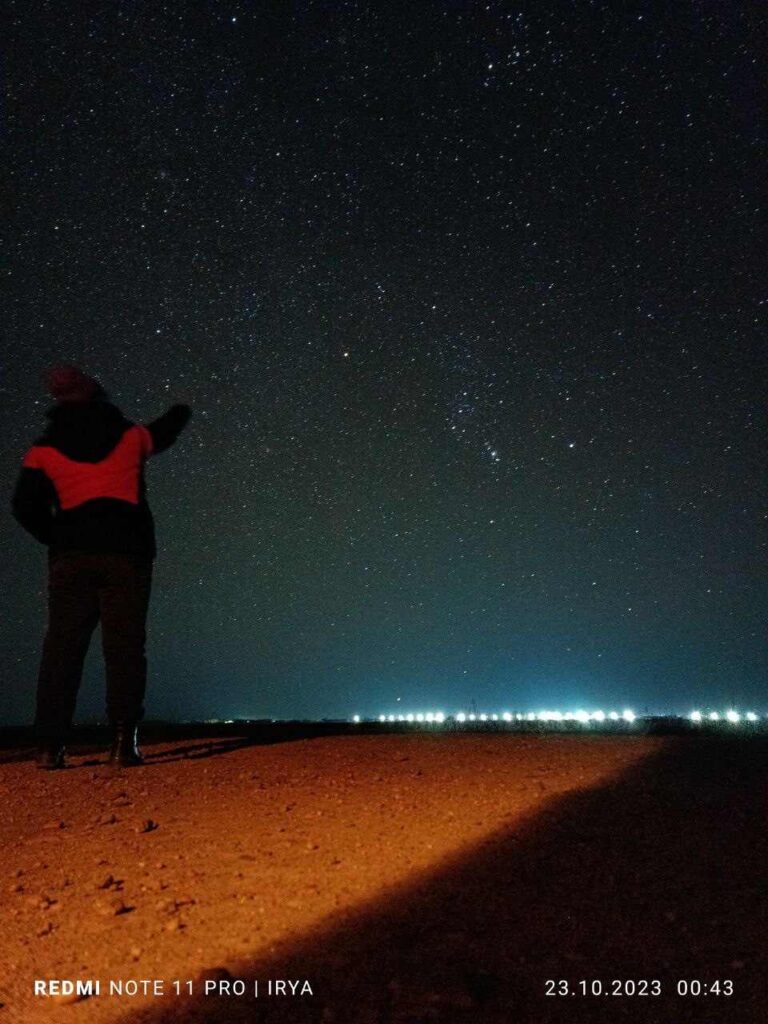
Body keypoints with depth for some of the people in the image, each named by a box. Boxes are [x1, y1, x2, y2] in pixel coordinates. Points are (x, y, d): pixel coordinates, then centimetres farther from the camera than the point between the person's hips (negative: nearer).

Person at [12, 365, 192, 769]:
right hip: (127, 553, -1)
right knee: (124, 645, -2)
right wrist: (180, 413, 54)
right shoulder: (130, 436, 11)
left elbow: (25, 507, 5)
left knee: (62, 646, 6)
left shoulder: (43, 449, 10)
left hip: (70, 555, 1)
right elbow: (162, 433, 33)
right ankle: (124, 741, -8)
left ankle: (50, 745, 4)